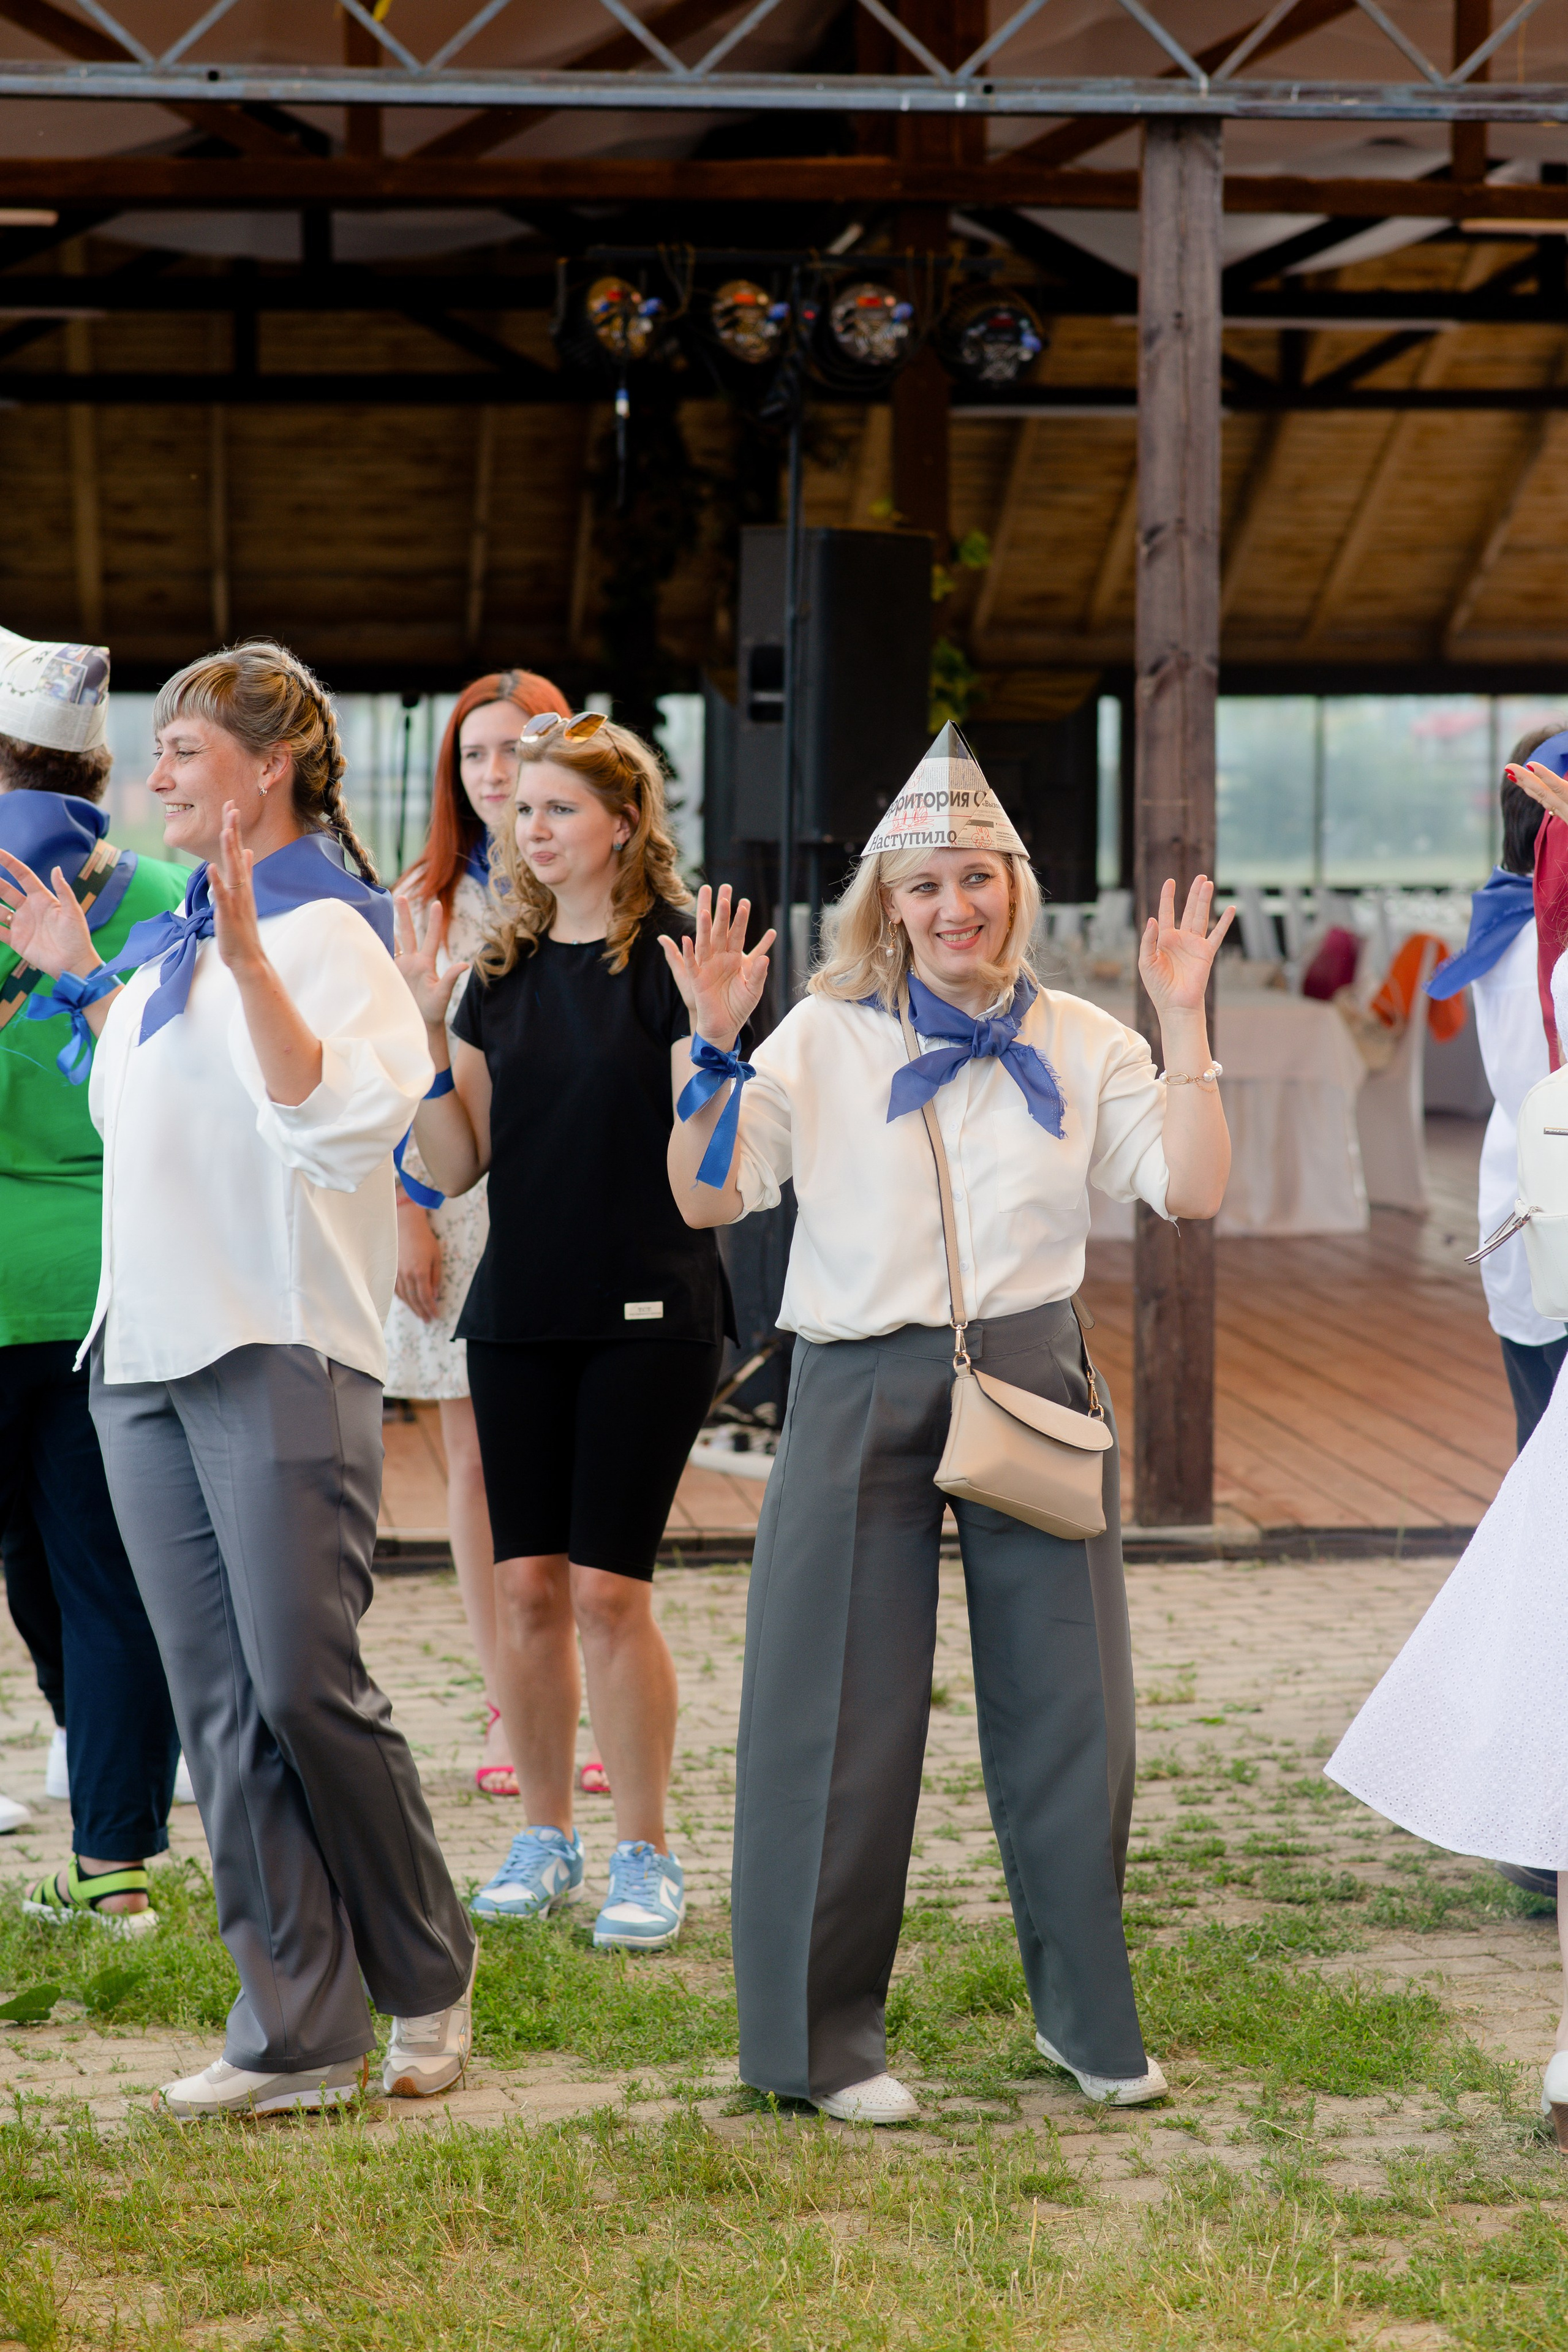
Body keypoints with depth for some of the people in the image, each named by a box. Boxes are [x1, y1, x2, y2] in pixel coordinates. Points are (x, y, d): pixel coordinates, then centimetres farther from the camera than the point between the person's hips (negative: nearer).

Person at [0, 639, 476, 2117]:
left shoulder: (322, 929, -8)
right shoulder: (178, 941, 17)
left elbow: (333, 1124, -23)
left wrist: (246, 956, -29)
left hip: (278, 1351, -8)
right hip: (146, 1354, 8)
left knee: (303, 1683, -8)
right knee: (218, 1709, 5)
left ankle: (426, 1976, 12)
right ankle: (297, 2033, 8)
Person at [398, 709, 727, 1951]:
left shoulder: (675, 955, -6)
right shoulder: (505, 969, 9)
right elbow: (457, 1162, 7)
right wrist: (426, 1027, -3)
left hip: (649, 1314, -5)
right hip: (521, 1311, 5)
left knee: (609, 1589, -5)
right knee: (526, 1583, 5)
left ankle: (648, 1854, 8)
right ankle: (546, 1834, 20)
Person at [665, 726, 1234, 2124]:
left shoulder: (1078, 1043, 8)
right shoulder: (824, 1039, 4)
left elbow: (1193, 1188, -2)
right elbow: (707, 1198, -2)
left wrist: (1185, 1023, -6)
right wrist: (714, 1044, -12)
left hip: (1033, 1385, 2)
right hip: (862, 1392, -1)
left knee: (1065, 1703, 5)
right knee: (845, 1711, 1)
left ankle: (1086, 2015, 21)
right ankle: (830, 2031, 12)